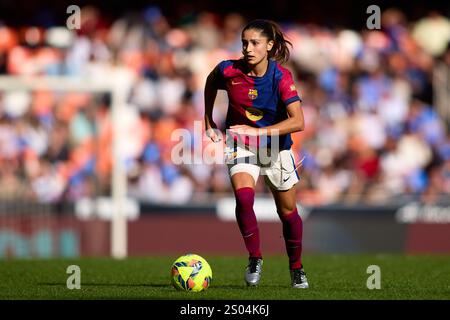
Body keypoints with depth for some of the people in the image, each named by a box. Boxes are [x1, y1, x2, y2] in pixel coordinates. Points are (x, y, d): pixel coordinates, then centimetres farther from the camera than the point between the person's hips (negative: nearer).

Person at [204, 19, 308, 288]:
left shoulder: (281, 77, -21)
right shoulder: (229, 70, -16)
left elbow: (298, 122, -29)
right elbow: (210, 84, 10)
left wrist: (257, 131, -36)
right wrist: (209, 122, 8)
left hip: (275, 147, 0)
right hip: (240, 145, 0)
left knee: (287, 210, 10)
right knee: (244, 197, -25)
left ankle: (296, 267, 32)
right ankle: (255, 258, -8)